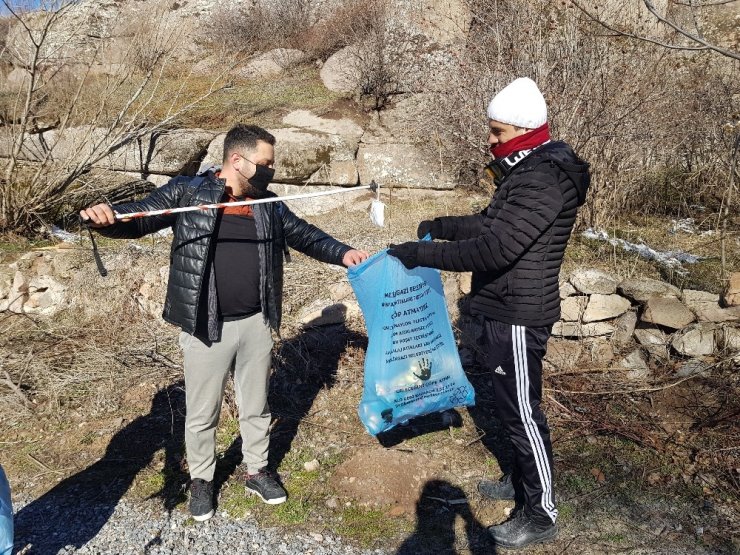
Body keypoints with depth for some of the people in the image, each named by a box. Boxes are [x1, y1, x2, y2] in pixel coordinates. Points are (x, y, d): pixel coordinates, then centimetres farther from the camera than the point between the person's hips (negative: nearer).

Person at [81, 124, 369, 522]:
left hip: (256, 324, 4)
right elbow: (136, 218, -5)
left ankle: (257, 470, 39)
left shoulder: (268, 205, 8)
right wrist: (105, 218, -26)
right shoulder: (186, 192, -5)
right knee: (202, 413, 11)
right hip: (206, 326, -4)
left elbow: (305, 235, 14)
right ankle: (201, 478, 34)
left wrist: (343, 254, 0)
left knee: (256, 405, 19)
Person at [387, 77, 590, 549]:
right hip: (506, 308, 10)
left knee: (521, 409, 1)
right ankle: (525, 481, 41)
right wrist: (442, 226, 10)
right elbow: (493, 225, 20)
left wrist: (421, 253, -26)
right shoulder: (529, 170, 10)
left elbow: (493, 249, -31)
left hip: (519, 315, -10)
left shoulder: (543, 182, -24)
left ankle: (541, 514, 18)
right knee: (513, 405, 22)